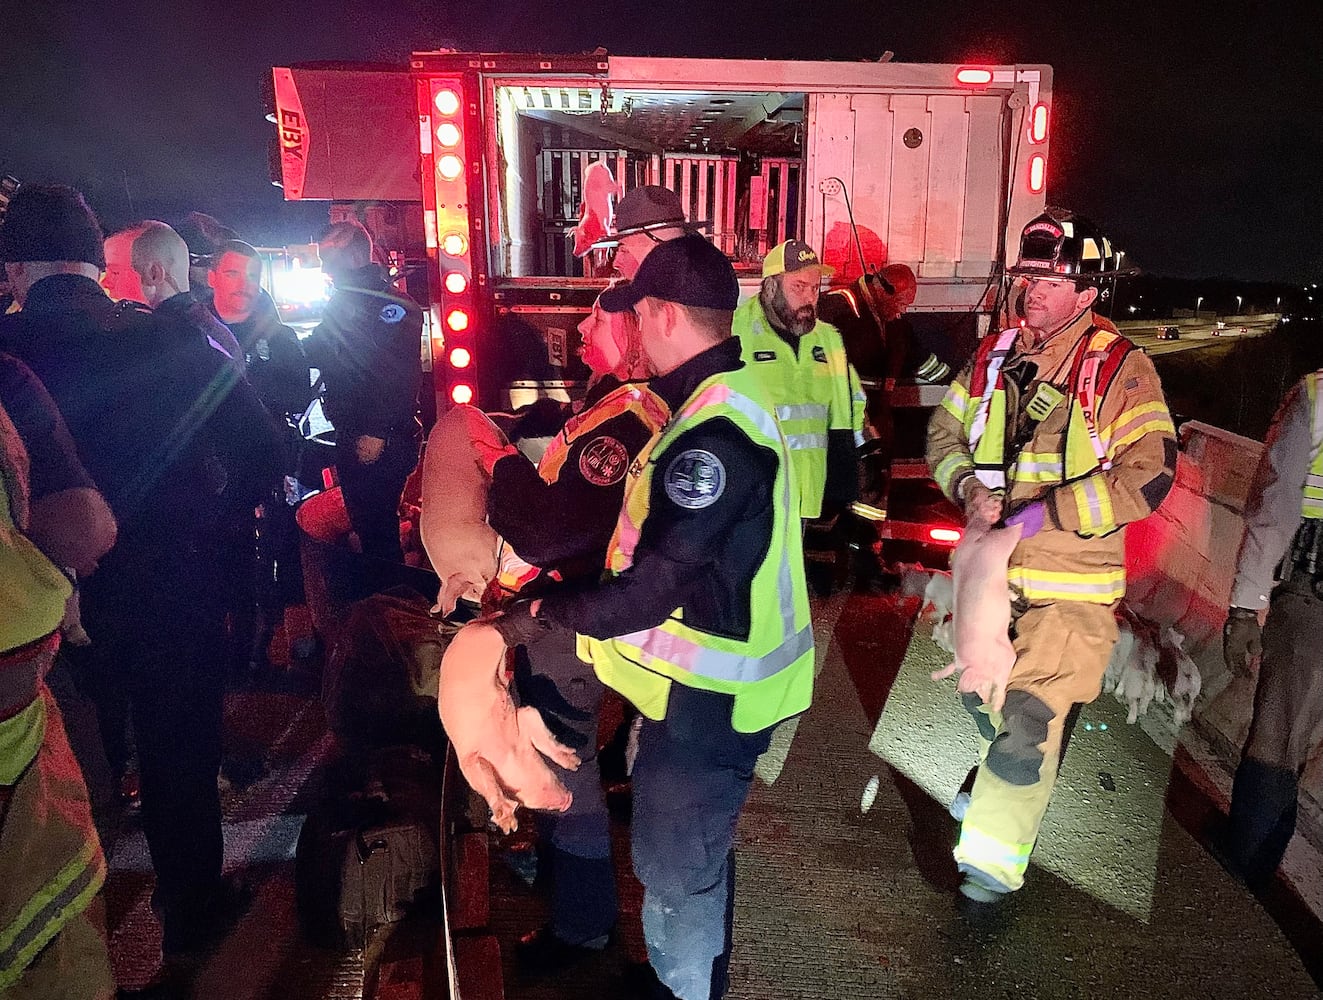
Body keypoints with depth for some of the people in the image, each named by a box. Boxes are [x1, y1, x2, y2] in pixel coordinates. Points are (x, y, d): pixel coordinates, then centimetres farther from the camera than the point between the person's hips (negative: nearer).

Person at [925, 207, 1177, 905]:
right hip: (989, 566, 6)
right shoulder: (995, 357, 4)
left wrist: (1043, 513, -22)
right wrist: (968, 488, -6)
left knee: (1031, 716, -8)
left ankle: (993, 859, 6)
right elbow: (944, 431, 14)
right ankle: (1003, 788, 50)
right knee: (982, 695, 22)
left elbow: (1148, 476, -19)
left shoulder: (1121, 370, -12)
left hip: (1070, 583, -6)